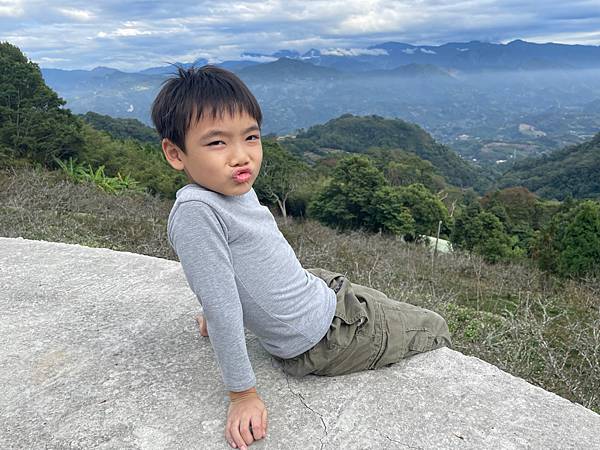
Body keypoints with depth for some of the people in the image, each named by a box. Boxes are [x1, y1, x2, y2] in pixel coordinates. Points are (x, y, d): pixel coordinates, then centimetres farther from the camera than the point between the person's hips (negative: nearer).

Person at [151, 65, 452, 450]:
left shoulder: (237, 186, -6)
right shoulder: (195, 211, -32)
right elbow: (221, 308, -29)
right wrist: (244, 395, -22)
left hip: (318, 288, 8)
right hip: (323, 341, -7)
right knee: (435, 331, 15)